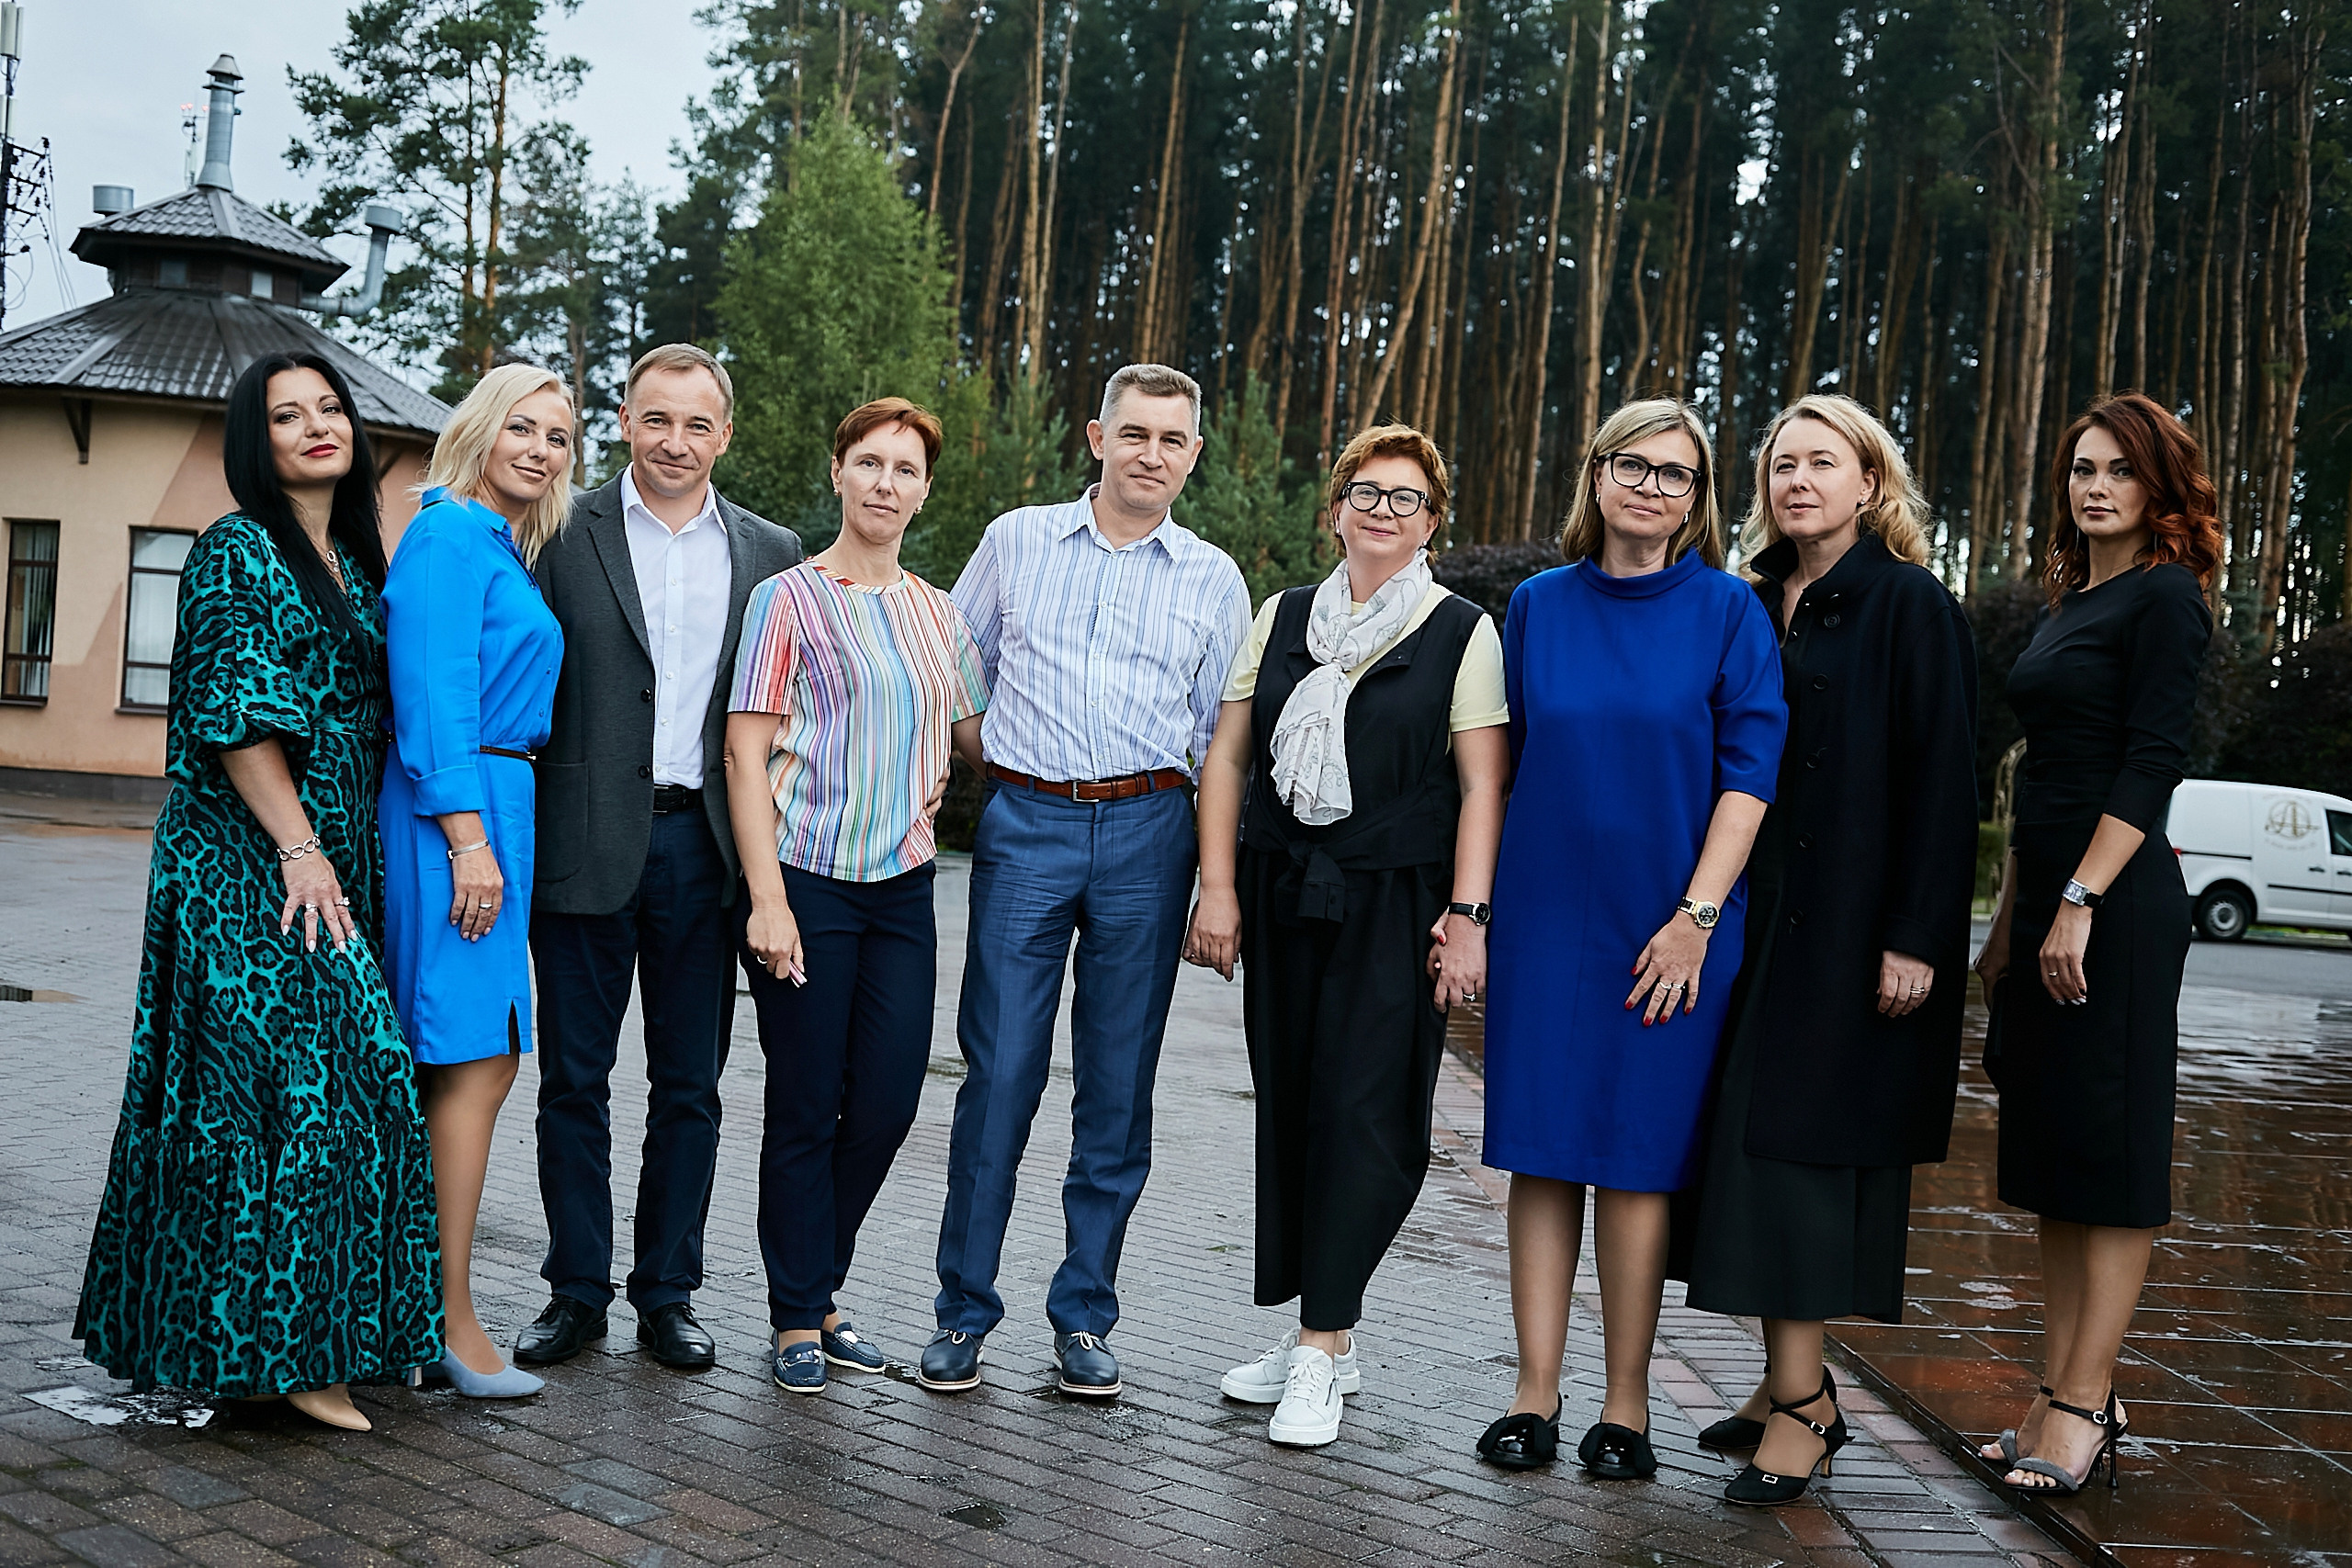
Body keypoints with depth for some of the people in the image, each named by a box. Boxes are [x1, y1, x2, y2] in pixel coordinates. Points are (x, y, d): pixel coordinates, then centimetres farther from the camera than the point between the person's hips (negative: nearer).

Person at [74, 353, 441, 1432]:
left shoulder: (353, 563, 18)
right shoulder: (236, 553, -6)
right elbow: (233, 714, -13)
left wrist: (355, 855, 15)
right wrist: (298, 848, -17)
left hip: (337, 858, 8)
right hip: (253, 862, -8)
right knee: (298, 1077, -12)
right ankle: (282, 1345, -6)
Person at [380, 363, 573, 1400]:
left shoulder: (509, 551, 20)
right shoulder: (449, 536, -8)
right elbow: (434, 699, -16)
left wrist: (490, 834, 16)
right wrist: (468, 837, -20)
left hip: (491, 811, 10)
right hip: (456, 812, -10)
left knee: (475, 1064, 9)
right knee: (474, 1063, -8)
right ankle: (451, 1321, -3)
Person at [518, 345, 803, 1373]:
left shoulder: (769, 552, 9)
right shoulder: (562, 533, 1)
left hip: (703, 846, 2)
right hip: (587, 842, -2)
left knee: (690, 1085, 9)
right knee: (574, 1079, 6)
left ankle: (668, 1294, 20)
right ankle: (577, 1291, 18)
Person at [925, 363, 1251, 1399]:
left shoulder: (1214, 580, 10)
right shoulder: (1016, 542, 8)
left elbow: (1221, 735, 11)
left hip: (1147, 833, 1)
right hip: (1024, 822, -1)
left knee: (1118, 1087, 5)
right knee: (998, 1073, -3)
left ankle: (1084, 1315, 17)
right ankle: (963, 1312, 9)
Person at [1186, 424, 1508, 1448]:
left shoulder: (1462, 632, 2)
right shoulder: (1283, 618, 12)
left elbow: (1482, 785, -3)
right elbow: (1227, 757, 10)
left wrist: (1467, 917, -11)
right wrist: (1217, 888, 2)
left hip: (1394, 904, -4)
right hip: (1282, 898, 4)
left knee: (1364, 1112, -8)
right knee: (1288, 1106, 6)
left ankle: (1322, 1350, -1)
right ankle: (1325, 1341, 18)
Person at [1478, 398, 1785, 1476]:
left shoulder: (1727, 611, -1)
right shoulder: (1538, 607, 7)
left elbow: (1749, 771, -5)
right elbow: (1505, 764, 11)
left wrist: (1696, 916, -12)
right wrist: (1477, 904, 6)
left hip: (1667, 925, -2)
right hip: (1544, 915, 2)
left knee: (1637, 1157, 2)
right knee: (1541, 1150, 3)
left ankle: (1626, 1407, 13)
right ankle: (1536, 1395, 11)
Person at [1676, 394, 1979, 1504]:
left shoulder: (1909, 607, -6)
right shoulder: (1752, 607, 12)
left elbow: (1941, 780, -10)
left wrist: (1915, 939, -16)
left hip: (1853, 923, -6)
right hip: (1756, 911, 6)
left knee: (1800, 1137, -7)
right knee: (1756, 1134, 6)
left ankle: (1800, 1403, 0)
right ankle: (1795, 1385, 16)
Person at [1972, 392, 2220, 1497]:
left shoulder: (2164, 595, -7)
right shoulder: (2066, 604, 18)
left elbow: (2152, 765, -15)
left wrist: (2081, 903, -21)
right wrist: (2010, 917, 18)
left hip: (2118, 902, -9)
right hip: (2046, 893, 9)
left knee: (2108, 1150, -4)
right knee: (2049, 1151, 9)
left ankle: (2084, 1404, 2)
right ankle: (2062, 1398, 15)